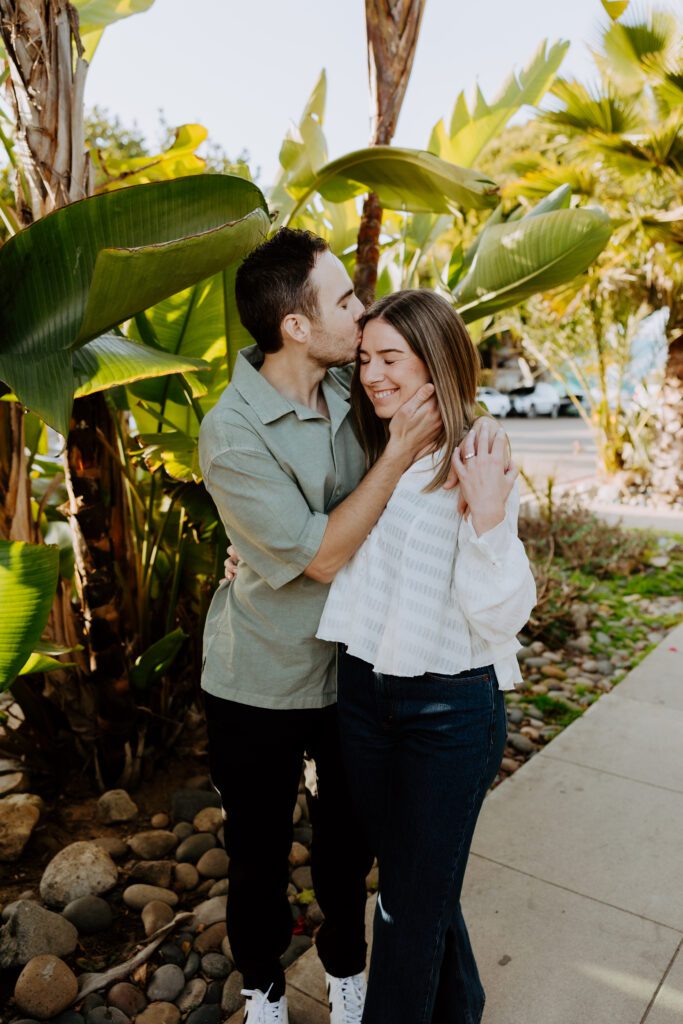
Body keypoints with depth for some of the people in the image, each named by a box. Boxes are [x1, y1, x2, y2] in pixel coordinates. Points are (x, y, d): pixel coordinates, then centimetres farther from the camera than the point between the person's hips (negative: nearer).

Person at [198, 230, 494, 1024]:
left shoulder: (343, 386, -6)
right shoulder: (231, 436, -24)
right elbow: (321, 555, -23)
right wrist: (399, 454, -25)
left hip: (353, 664, 5)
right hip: (263, 684, -4)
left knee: (348, 841, 22)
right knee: (259, 850, 18)